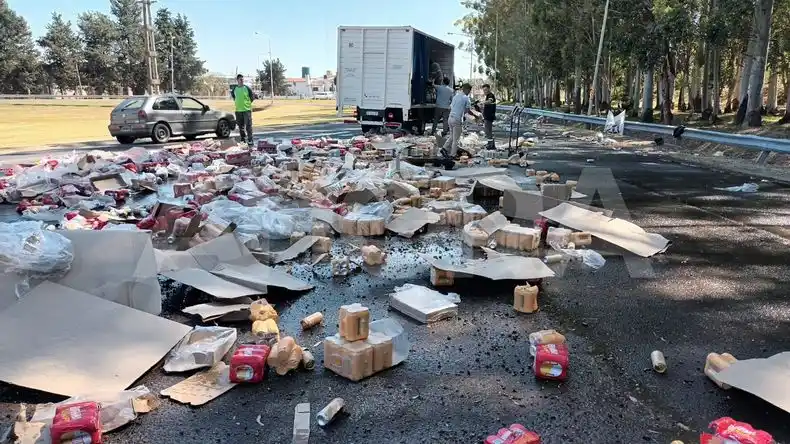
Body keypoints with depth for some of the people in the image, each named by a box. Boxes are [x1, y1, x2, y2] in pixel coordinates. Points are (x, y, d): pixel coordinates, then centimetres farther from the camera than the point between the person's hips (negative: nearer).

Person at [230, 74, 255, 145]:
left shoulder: (247, 88, -3)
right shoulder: (234, 89, 7)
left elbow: (252, 98, 2)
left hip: (247, 109, -4)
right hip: (238, 110, 4)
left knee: (248, 125, -6)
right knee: (241, 126, 11)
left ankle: (250, 140, -3)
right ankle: (243, 139, 23)